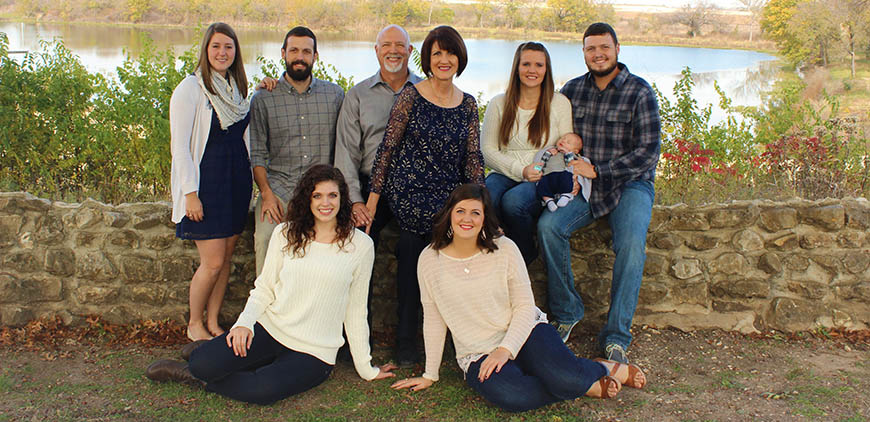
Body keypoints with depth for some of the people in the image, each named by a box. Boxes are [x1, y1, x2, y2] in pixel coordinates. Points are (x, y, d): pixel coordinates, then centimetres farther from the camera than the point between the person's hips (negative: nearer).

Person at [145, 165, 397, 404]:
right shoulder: (285, 234, 4)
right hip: (270, 328, 2)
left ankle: (203, 379, -1)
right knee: (203, 363, -24)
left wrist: (365, 368, 6)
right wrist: (245, 322, -11)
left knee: (263, 391, -30)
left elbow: (355, 310, 4)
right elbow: (264, 288, 8)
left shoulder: (361, 245, -1)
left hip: (314, 351, -1)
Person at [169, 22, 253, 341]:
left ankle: (213, 323, 24)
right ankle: (194, 325, 17)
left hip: (237, 180, 6)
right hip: (206, 181, -6)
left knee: (226, 257, 10)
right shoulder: (191, 88, -9)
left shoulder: (237, 87, 11)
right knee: (213, 262, -4)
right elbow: (180, 146, -12)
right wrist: (190, 193, -15)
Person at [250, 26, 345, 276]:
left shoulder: (334, 95, 11)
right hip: (278, 188, 0)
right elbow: (257, 153, 6)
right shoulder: (263, 99, 9)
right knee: (265, 239, -24)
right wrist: (266, 193, -7)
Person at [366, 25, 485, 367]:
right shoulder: (410, 97, 0)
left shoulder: (468, 105, 11)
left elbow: (472, 157, 9)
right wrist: (373, 196, -4)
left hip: (449, 192, 4)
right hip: (408, 189, -4)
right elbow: (387, 147, -1)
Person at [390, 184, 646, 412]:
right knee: (510, 396, -34)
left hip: (524, 332, 0)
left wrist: (506, 349, -18)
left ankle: (605, 370, 5)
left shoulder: (505, 249, -6)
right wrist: (430, 375, 6)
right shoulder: (429, 260, -4)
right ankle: (592, 387, -10)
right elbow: (433, 319, 4)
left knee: (564, 377, -31)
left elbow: (524, 306, -4)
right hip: (478, 354, 1)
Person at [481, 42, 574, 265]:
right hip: (505, 174, 1)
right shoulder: (499, 104, 7)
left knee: (513, 201, -34)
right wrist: (520, 170, -13)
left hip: (544, 180, -1)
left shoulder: (560, 103, 5)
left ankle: (526, 255, -5)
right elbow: (487, 151, 2)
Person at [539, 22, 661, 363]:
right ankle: (566, 313, -8)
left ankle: (616, 336, -18)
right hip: (584, 184, 3)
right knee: (548, 225, -24)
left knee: (631, 245, -30)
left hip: (629, 184, -3)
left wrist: (597, 170, -15)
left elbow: (648, 153, -10)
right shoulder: (573, 89, 8)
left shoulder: (639, 92, -5)